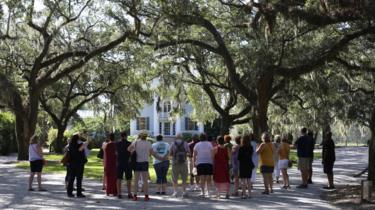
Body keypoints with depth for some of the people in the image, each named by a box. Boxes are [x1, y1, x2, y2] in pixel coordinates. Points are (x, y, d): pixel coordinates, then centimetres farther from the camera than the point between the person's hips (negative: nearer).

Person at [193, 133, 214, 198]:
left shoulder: (197, 145, 3)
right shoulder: (209, 144, 4)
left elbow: (194, 155, 1)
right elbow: (212, 154, 1)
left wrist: (194, 162, 8)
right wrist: (213, 162, 7)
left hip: (200, 163, -1)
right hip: (209, 163, 1)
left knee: (202, 178, -1)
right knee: (208, 178, 8)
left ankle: (203, 192, -6)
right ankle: (208, 192, 6)